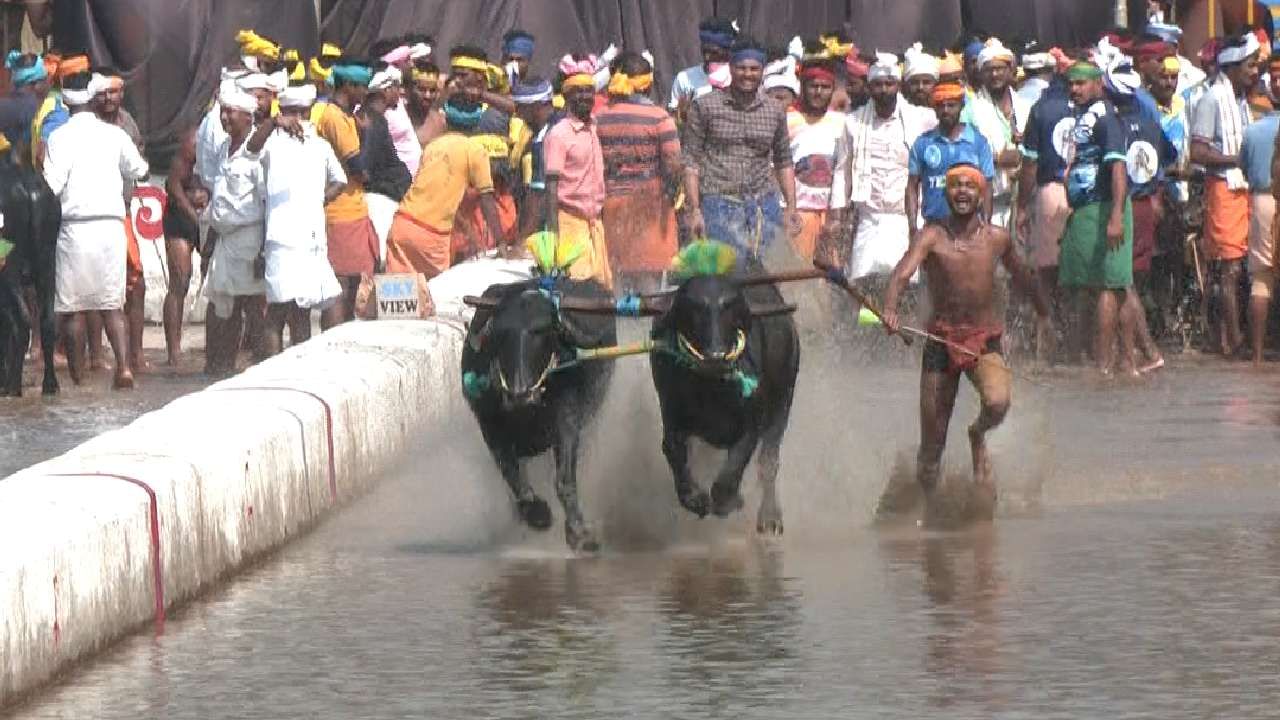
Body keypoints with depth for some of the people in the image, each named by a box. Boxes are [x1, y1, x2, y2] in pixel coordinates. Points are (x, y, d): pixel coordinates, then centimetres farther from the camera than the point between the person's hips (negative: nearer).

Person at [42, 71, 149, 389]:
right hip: (111, 223, 3)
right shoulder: (114, 135, 4)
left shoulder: (59, 138, -7)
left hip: (75, 227, -3)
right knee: (112, 303, 7)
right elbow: (137, 170, 17)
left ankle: (78, 377, 4)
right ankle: (123, 365, -10)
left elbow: (52, 184, -13)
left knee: (73, 307, 4)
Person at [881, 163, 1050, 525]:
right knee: (932, 443, 0)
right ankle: (930, 504, 24)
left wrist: (1043, 312, 37)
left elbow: (1022, 275, 22)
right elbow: (904, 271, -25)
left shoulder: (997, 239, 2)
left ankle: (978, 437, 6)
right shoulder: (933, 236, -7)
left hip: (985, 341, 1)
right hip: (941, 341, -1)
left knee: (998, 402, -29)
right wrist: (890, 309, -44)